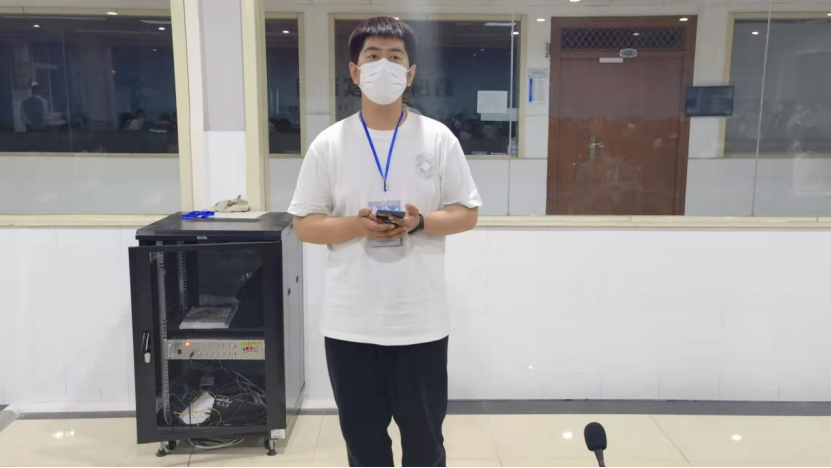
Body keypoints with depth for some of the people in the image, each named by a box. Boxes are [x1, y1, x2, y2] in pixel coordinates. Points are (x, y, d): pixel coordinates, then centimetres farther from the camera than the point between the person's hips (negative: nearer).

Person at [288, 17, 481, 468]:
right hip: (350, 322, 1)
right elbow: (304, 225, 1)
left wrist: (419, 222, -17)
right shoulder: (328, 144, -1)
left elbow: (467, 213, 2)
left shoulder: (438, 138, -1)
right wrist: (357, 225, -17)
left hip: (420, 320, 0)